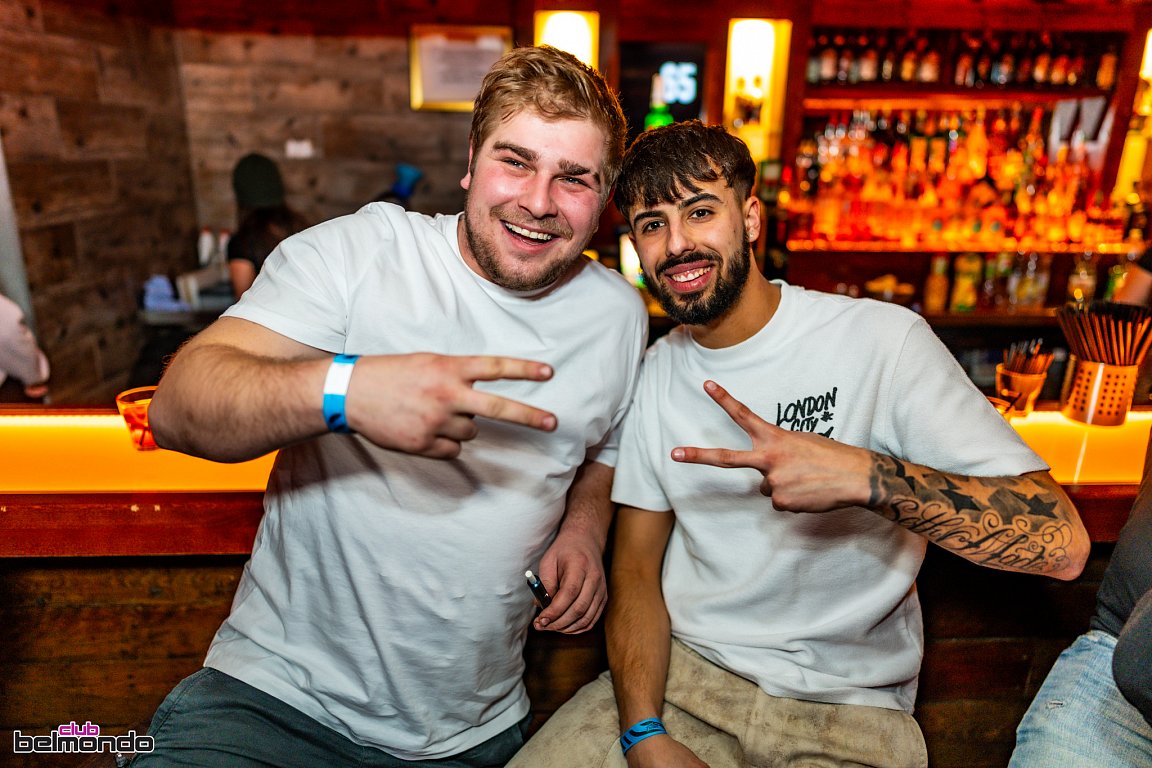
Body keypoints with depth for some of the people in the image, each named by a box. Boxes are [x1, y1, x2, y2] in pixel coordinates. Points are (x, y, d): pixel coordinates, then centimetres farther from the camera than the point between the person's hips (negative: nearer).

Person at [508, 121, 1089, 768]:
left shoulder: (885, 338, -13)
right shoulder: (655, 372, 1)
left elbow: (1062, 541, -17)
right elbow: (636, 563, 2)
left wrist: (865, 475, -33)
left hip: (848, 711, -1)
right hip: (680, 672, 2)